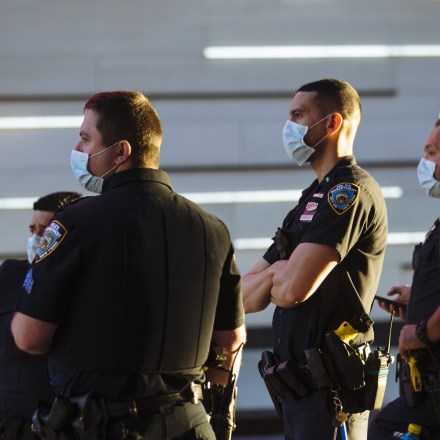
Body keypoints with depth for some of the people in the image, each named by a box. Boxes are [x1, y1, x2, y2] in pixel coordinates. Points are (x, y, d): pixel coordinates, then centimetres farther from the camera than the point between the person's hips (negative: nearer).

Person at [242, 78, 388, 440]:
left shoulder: (350, 191, -11)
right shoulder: (312, 199, 20)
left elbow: (291, 290, -20)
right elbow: (246, 298, 16)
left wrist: (273, 279, 3)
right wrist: (278, 273, -5)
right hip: (297, 388, 10)